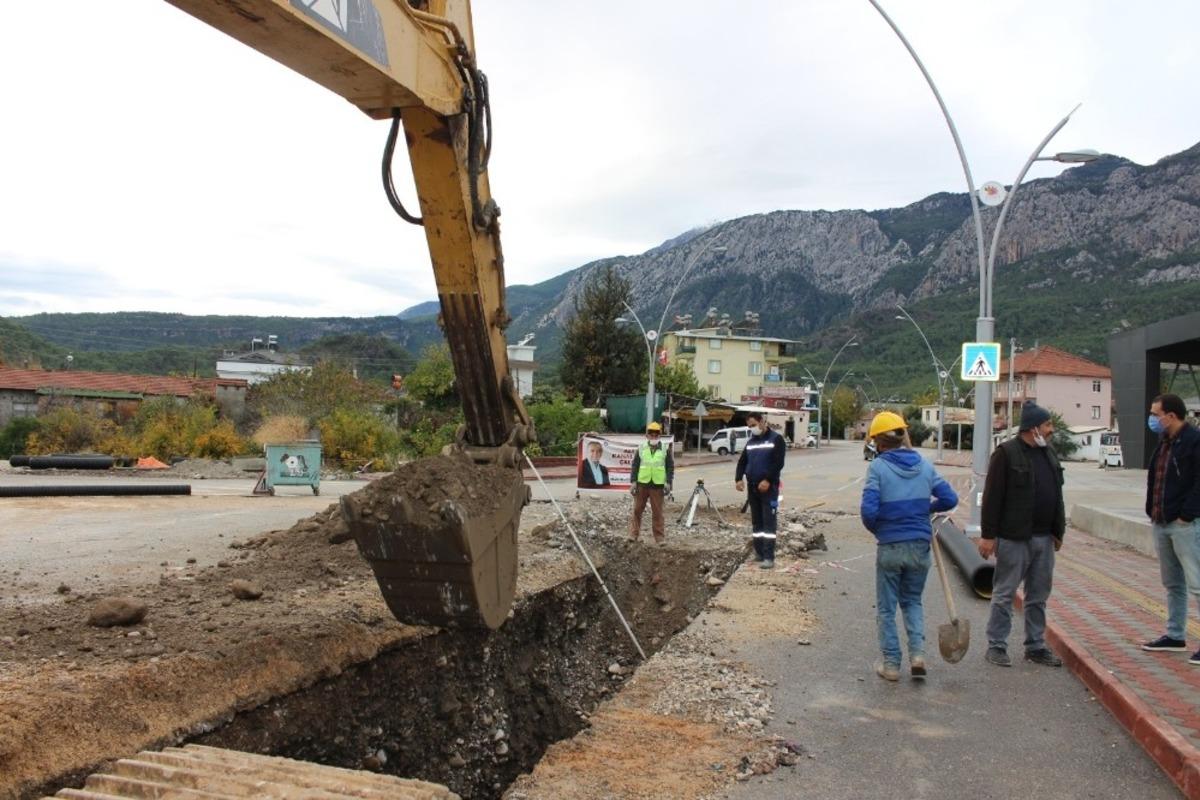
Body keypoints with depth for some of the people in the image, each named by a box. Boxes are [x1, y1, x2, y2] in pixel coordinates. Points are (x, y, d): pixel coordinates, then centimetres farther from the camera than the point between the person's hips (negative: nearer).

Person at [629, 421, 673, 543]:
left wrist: (668, 482, -5)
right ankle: (633, 535, 13)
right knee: (637, 510, 5)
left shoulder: (665, 450, 4)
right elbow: (634, 466, 6)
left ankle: (660, 537, 9)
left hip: (657, 485, -1)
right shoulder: (641, 449, 6)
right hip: (642, 484, 1)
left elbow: (670, 467, 4)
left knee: (657, 512, 2)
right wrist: (633, 481, -2)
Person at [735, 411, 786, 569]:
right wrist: (738, 479, -5)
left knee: (769, 522, -8)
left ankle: (769, 557, -9)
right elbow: (742, 461, 12)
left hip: (769, 488, -6)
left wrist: (767, 480, -22)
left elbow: (778, 463, -13)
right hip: (752, 488, 6)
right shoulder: (750, 442, 14)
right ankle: (759, 553, 18)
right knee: (757, 522, 10)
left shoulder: (776, 439, -4)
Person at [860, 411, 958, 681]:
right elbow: (950, 498, 1)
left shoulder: (878, 466, -11)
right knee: (912, 601, 21)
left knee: (886, 607, 11)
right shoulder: (923, 464, 1)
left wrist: (876, 529, 1)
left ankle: (891, 663, 16)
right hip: (920, 546, 4)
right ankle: (917, 653, 6)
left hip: (890, 547, -3)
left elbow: (869, 510, -18)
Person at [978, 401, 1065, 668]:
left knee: (1039, 596, 13)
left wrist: (1058, 531, 17)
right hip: (1013, 538, -7)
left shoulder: (1049, 453, 13)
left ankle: (1036, 646, 24)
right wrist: (988, 535, -15)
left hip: (1043, 538, 7)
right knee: (1004, 594, 1)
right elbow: (992, 496, -13)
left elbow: (1056, 496, 20)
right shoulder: (1006, 453, -10)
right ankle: (996, 646, 9)